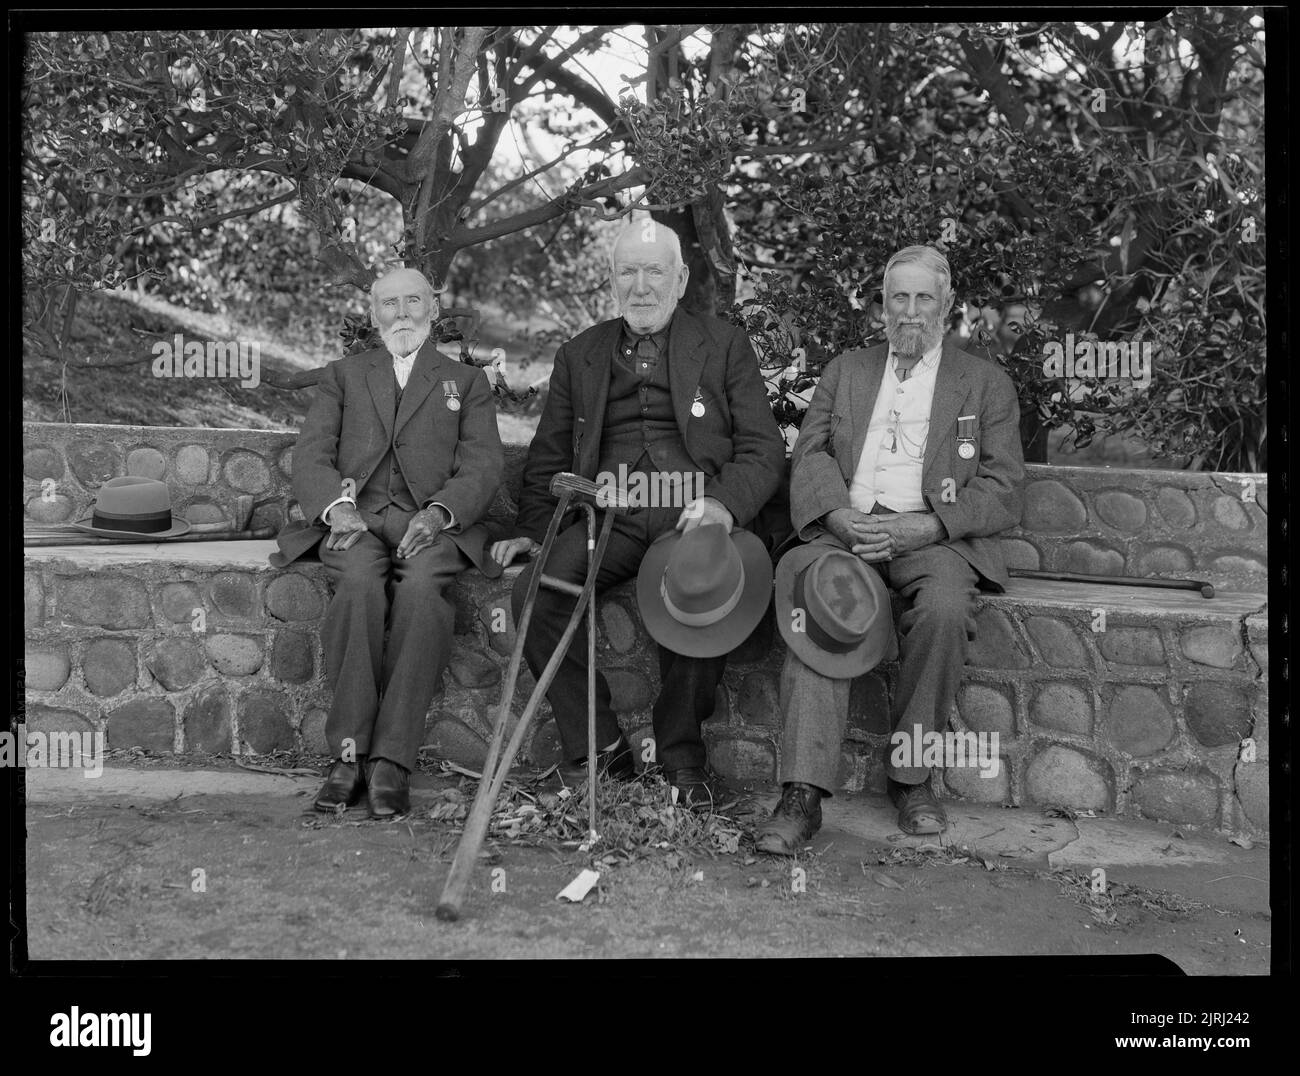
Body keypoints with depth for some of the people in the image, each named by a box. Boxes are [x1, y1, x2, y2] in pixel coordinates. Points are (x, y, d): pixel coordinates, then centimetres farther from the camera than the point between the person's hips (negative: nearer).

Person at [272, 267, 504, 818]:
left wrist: (439, 511, -13)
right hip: (354, 519, 1)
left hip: (431, 520, -1)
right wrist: (336, 506, -11)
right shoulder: (343, 375, 26)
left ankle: (391, 761, -37)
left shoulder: (467, 381, 24)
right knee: (360, 585, -34)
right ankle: (348, 753, -34)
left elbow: (482, 466, 9)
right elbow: (311, 457, 12)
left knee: (420, 588, -35)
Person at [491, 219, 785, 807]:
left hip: (694, 511, -2)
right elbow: (548, 455, 22)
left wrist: (725, 504, -13)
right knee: (533, 591, -26)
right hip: (608, 514, 3)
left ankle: (682, 758, -14)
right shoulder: (579, 355, 21)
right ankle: (597, 749, -12)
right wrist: (530, 530, 6)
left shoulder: (724, 345, 13)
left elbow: (763, 448, 6)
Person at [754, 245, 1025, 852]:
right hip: (845, 525, 1)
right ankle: (803, 795, -34)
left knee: (945, 610, -35)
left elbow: (1002, 490, 5)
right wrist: (839, 516, -11)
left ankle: (910, 776, -16)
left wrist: (921, 528, -12)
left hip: (932, 535, -1)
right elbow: (810, 455, 11)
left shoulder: (986, 384, 16)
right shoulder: (844, 372, 24)